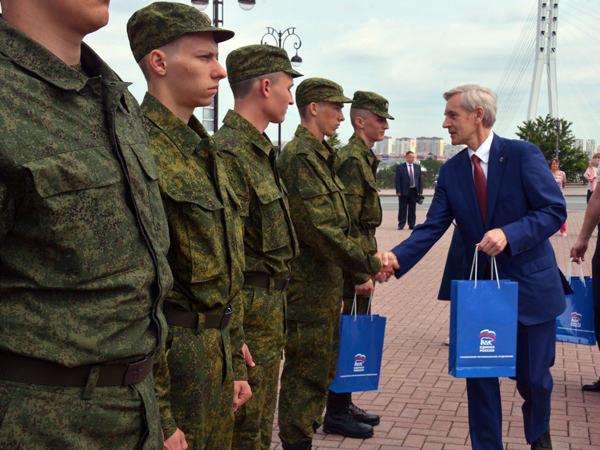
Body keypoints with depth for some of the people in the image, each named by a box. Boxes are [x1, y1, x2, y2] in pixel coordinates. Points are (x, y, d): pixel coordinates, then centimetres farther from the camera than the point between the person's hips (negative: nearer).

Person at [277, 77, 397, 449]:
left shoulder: (319, 157, 17)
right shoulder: (300, 156, -17)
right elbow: (320, 230, -24)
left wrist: (357, 274, 17)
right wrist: (368, 263, -17)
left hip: (325, 283, 10)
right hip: (307, 284, -10)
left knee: (323, 367, 21)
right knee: (306, 370, -1)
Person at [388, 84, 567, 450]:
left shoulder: (523, 155, -10)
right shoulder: (451, 172, 3)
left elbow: (555, 210, -13)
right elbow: (432, 228, -3)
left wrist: (509, 234, -28)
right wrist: (396, 259, -19)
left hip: (530, 283, -3)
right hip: (479, 286, 3)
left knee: (533, 377, 9)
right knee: (480, 376, 4)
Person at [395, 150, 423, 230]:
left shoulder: (417, 167, 10)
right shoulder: (400, 167, 0)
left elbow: (420, 179, 10)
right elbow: (397, 180, -2)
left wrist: (420, 191, 2)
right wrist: (398, 191, -11)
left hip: (414, 191, 3)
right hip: (404, 191, -3)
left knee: (412, 209, 5)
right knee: (402, 209, 0)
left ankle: (412, 225, 11)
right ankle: (401, 225, 5)